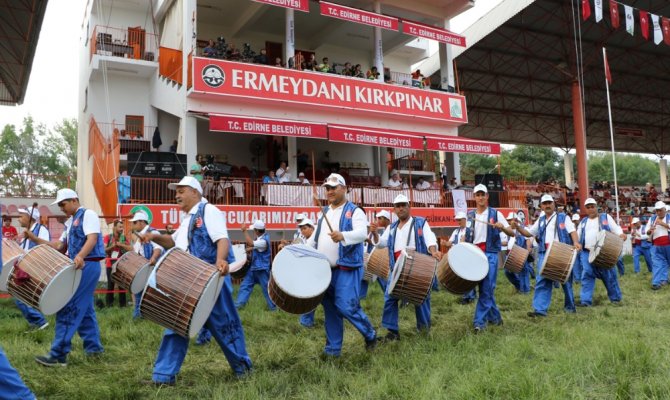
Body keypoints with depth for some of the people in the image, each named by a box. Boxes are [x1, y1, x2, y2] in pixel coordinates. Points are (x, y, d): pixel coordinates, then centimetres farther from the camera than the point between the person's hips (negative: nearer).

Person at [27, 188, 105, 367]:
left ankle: (58, 355, -8)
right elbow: (58, 245, 18)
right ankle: (93, 346, 23)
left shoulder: (88, 214, -8)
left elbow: (92, 239, -22)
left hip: (87, 265, -10)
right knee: (84, 308, 14)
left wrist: (80, 256, -39)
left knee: (67, 308, -10)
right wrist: (35, 239, 8)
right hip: (79, 266, 10)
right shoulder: (70, 222, 21)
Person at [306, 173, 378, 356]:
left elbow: (362, 233, -23)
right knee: (330, 308, 11)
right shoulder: (324, 212, 16)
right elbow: (315, 237, 24)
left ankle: (370, 334, 13)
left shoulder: (354, 211, -6)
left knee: (346, 306, -13)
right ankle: (333, 348, 23)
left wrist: (343, 236, -41)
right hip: (325, 269, 7)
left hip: (347, 269, -7)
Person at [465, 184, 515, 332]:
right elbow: (465, 236, 13)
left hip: (490, 255, -3)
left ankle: (480, 321, -3)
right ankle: (494, 317, 27)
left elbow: (512, 233, -2)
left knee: (486, 289, -7)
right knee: (484, 288, 11)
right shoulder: (470, 215, 10)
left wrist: (502, 227, -23)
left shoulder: (495, 213, 1)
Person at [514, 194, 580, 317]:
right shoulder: (540, 221, 19)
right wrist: (518, 227, 2)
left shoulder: (563, 217, 6)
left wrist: (575, 242, -27)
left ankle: (570, 306, 24)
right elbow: (529, 233, 21)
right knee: (542, 281, -7)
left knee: (566, 280, 8)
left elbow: (572, 230, -7)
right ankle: (540, 309, -9)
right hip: (545, 253, 3)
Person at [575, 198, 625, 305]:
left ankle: (615, 298, 21)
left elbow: (616, 228, 2)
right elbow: (577, 236, 22)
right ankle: (586, 300, -9)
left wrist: (621, 234, -18)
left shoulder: (606, 217, 11)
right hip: (587, 252, 2)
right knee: (587, 275, -8)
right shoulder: (583, 222, 21)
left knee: (608, 275, 4)